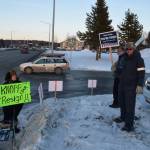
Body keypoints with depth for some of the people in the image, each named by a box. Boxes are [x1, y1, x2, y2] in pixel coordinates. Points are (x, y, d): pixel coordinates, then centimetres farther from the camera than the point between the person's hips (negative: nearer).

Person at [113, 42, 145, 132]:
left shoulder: (138, 59, -11)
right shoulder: (125, 58, 12)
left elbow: (141, 73, -16)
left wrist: (140, 85, -23)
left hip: (131, 86, -8)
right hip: (122, 84, 8)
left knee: (130, 105, -8)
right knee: (122, 102, 18)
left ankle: (129, 124, -3)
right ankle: (123, 117, 37)